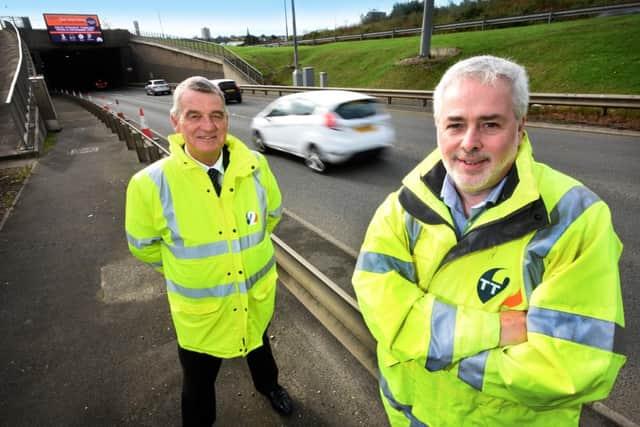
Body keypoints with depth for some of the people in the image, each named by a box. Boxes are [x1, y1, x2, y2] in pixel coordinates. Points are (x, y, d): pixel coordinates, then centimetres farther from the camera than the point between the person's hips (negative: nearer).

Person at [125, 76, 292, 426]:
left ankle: (268, 385, 66)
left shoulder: (254, 166, -18)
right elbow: (144, 246, -5)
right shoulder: (152, 184, -24)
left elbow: (273, 213, 3)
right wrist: (183, 269, 6)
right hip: (199, 311, -2)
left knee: (259, 347, 33)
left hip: (257, 297, 3)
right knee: (198, 382, 22)